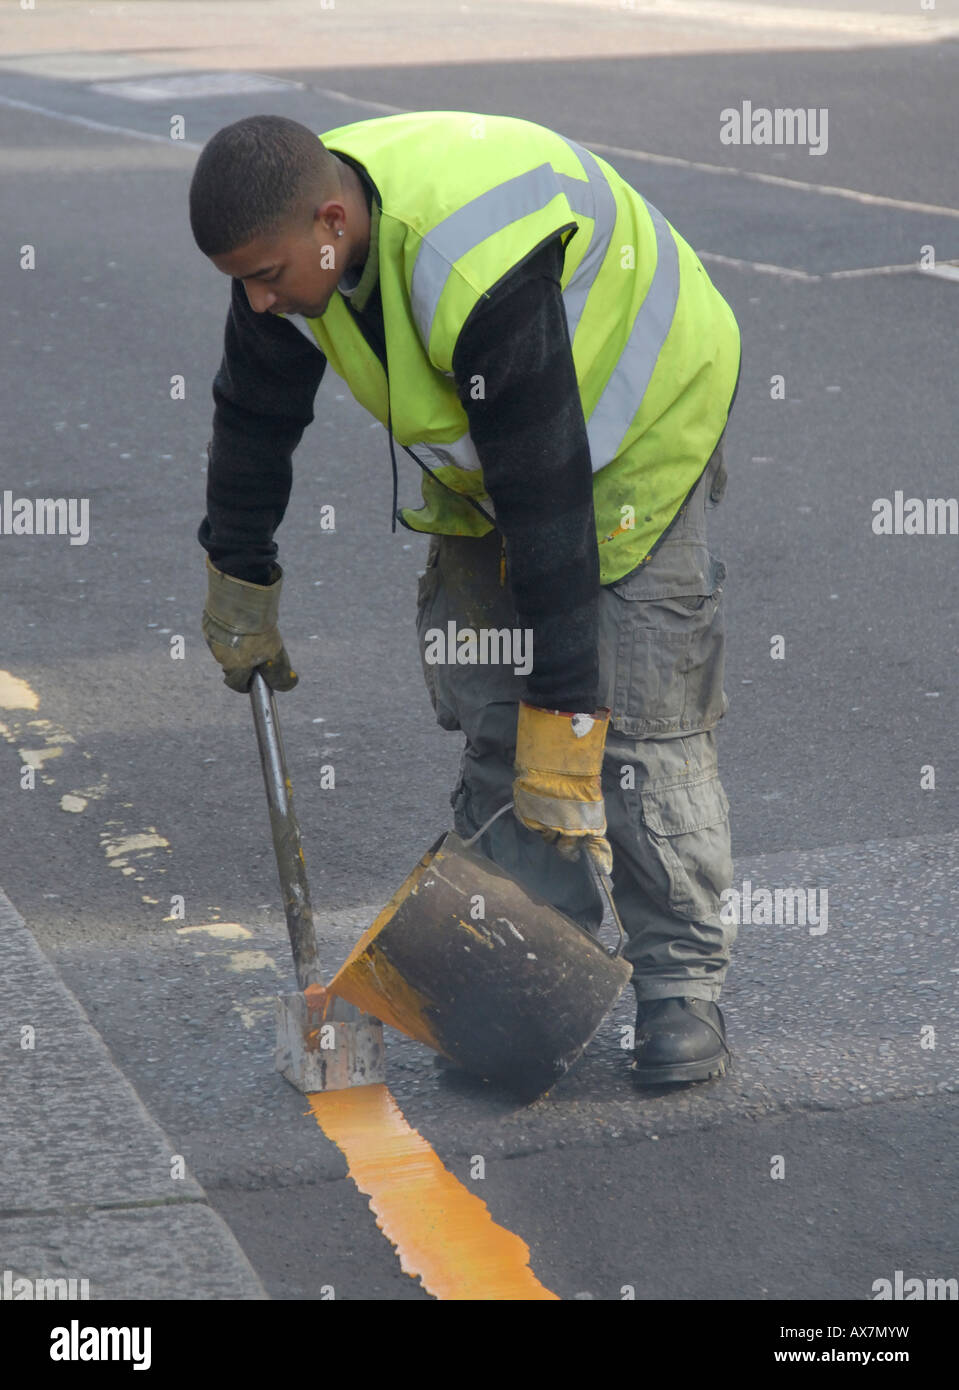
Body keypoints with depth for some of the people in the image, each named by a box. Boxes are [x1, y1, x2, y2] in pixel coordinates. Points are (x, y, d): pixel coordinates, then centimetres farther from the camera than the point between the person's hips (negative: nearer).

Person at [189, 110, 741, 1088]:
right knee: (487, 711, 1)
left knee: (642, 721, -11)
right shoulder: (290, 236, -17)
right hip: (481, 447, 7)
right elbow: (255, 412, 2)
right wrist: (240, 579, 12)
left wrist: (563, 714, -35)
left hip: (637, 425, -7)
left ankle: (682, 982, -1)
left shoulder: (483, 273, -41)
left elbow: (547, 505, -38)